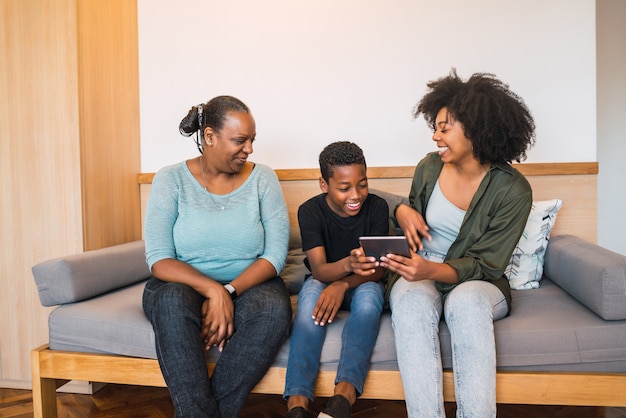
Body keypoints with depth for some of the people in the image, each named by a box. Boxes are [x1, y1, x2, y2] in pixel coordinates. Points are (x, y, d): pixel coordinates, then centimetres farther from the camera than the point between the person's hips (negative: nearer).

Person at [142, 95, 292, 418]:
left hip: (248, 285, 1)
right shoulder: (171, 180, -3)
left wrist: (228, 292, -22)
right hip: (184, 286, 0)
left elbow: (275, 255, -8)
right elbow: (158, 260, -12)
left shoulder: (263, 179, 0)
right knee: (172, 301, -34)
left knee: (274, 309, -31)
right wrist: (213, 290, -28)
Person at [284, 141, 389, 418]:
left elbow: (378, 269, -12)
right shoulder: (310, 211, -14)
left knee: (369, 300, -35)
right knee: (310, 301, -34)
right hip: (323, 280, 0)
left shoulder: (377, 207, -12)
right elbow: (319, 270, -22)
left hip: (361, 283, 1)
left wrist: (344, 284, -33)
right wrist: (347, 264, -46)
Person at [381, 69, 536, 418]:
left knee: (467, 301, -37)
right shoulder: (429, 167, 0)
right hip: (418, 275, 2)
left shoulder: (512, 190, -11)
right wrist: (403, 211, -7)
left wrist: (431, 270, -30)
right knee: (413, 299, -33)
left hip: (476, 284, -2)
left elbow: (483, 266, -12)